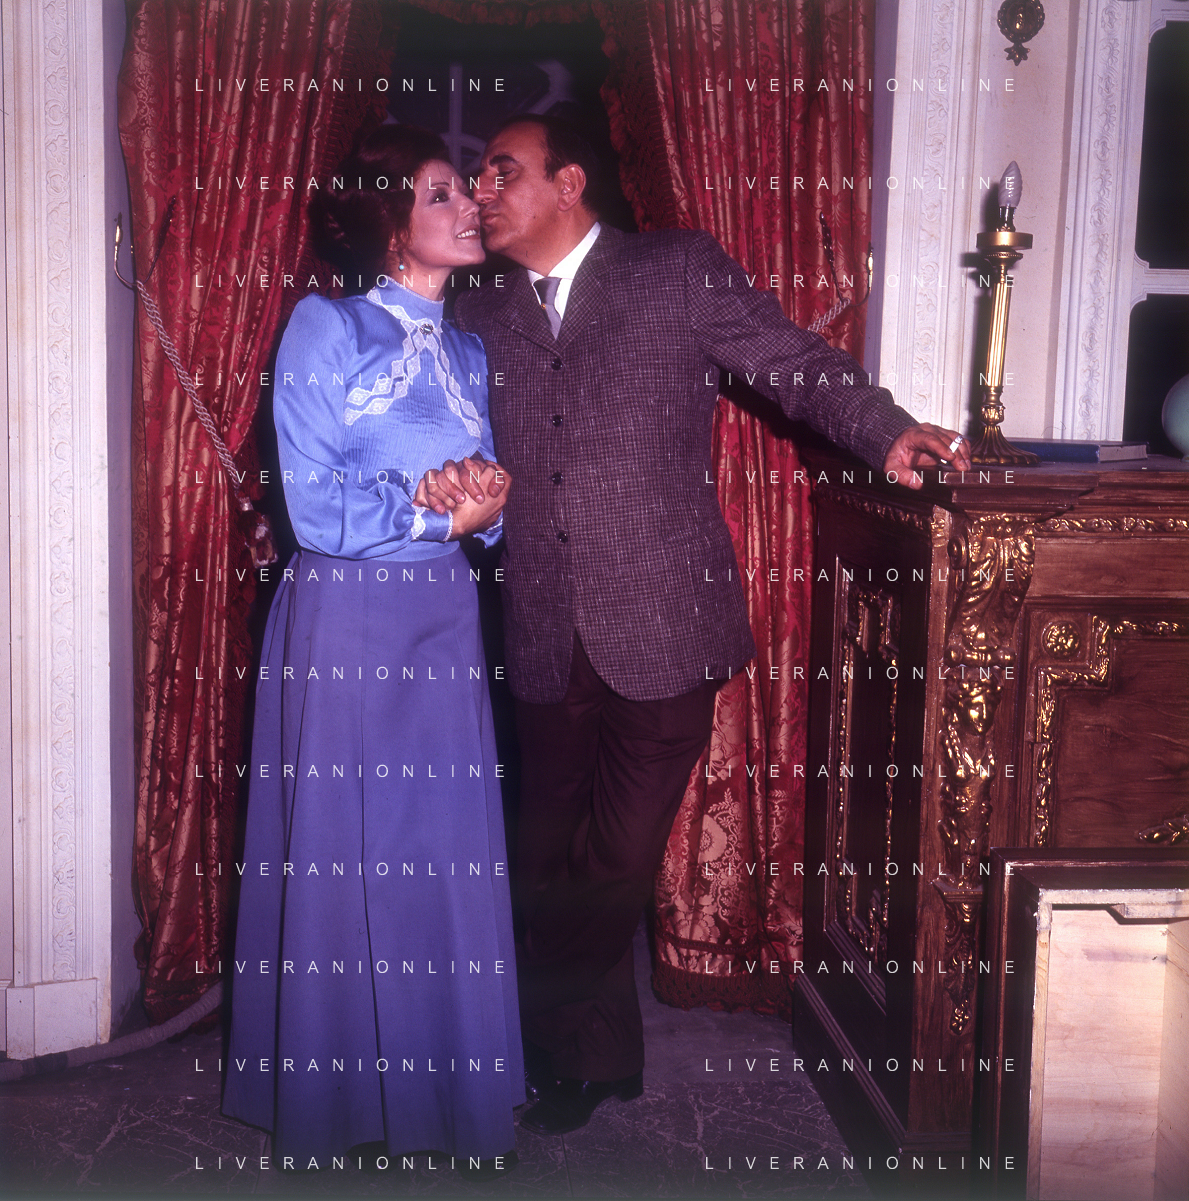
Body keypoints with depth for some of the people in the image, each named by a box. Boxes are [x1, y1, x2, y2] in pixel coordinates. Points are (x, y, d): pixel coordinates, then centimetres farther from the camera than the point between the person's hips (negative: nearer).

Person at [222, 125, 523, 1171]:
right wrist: (438, 513, -12)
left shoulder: (469, 353, 13)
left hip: (443, 625, 5)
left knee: (450, 859, 7)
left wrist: (493, 506, -8)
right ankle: (331, 1107, 21)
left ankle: (449, 1096, 22)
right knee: (338, 860, 4)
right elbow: (314, 507, -13)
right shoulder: (326, 328, -6)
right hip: (341, 623, -5)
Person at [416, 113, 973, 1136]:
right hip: (548, 646, 4)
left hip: (663, 634, -4)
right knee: (552, 869, 9)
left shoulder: (680, 271, 2)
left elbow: (796, 365, 0)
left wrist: (891, 433, -14)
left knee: (614, 868, 1)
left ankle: (573, 1053, 28)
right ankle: (597, 1059, 32)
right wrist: (448, 478, -7)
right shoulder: (481, 315, 13)